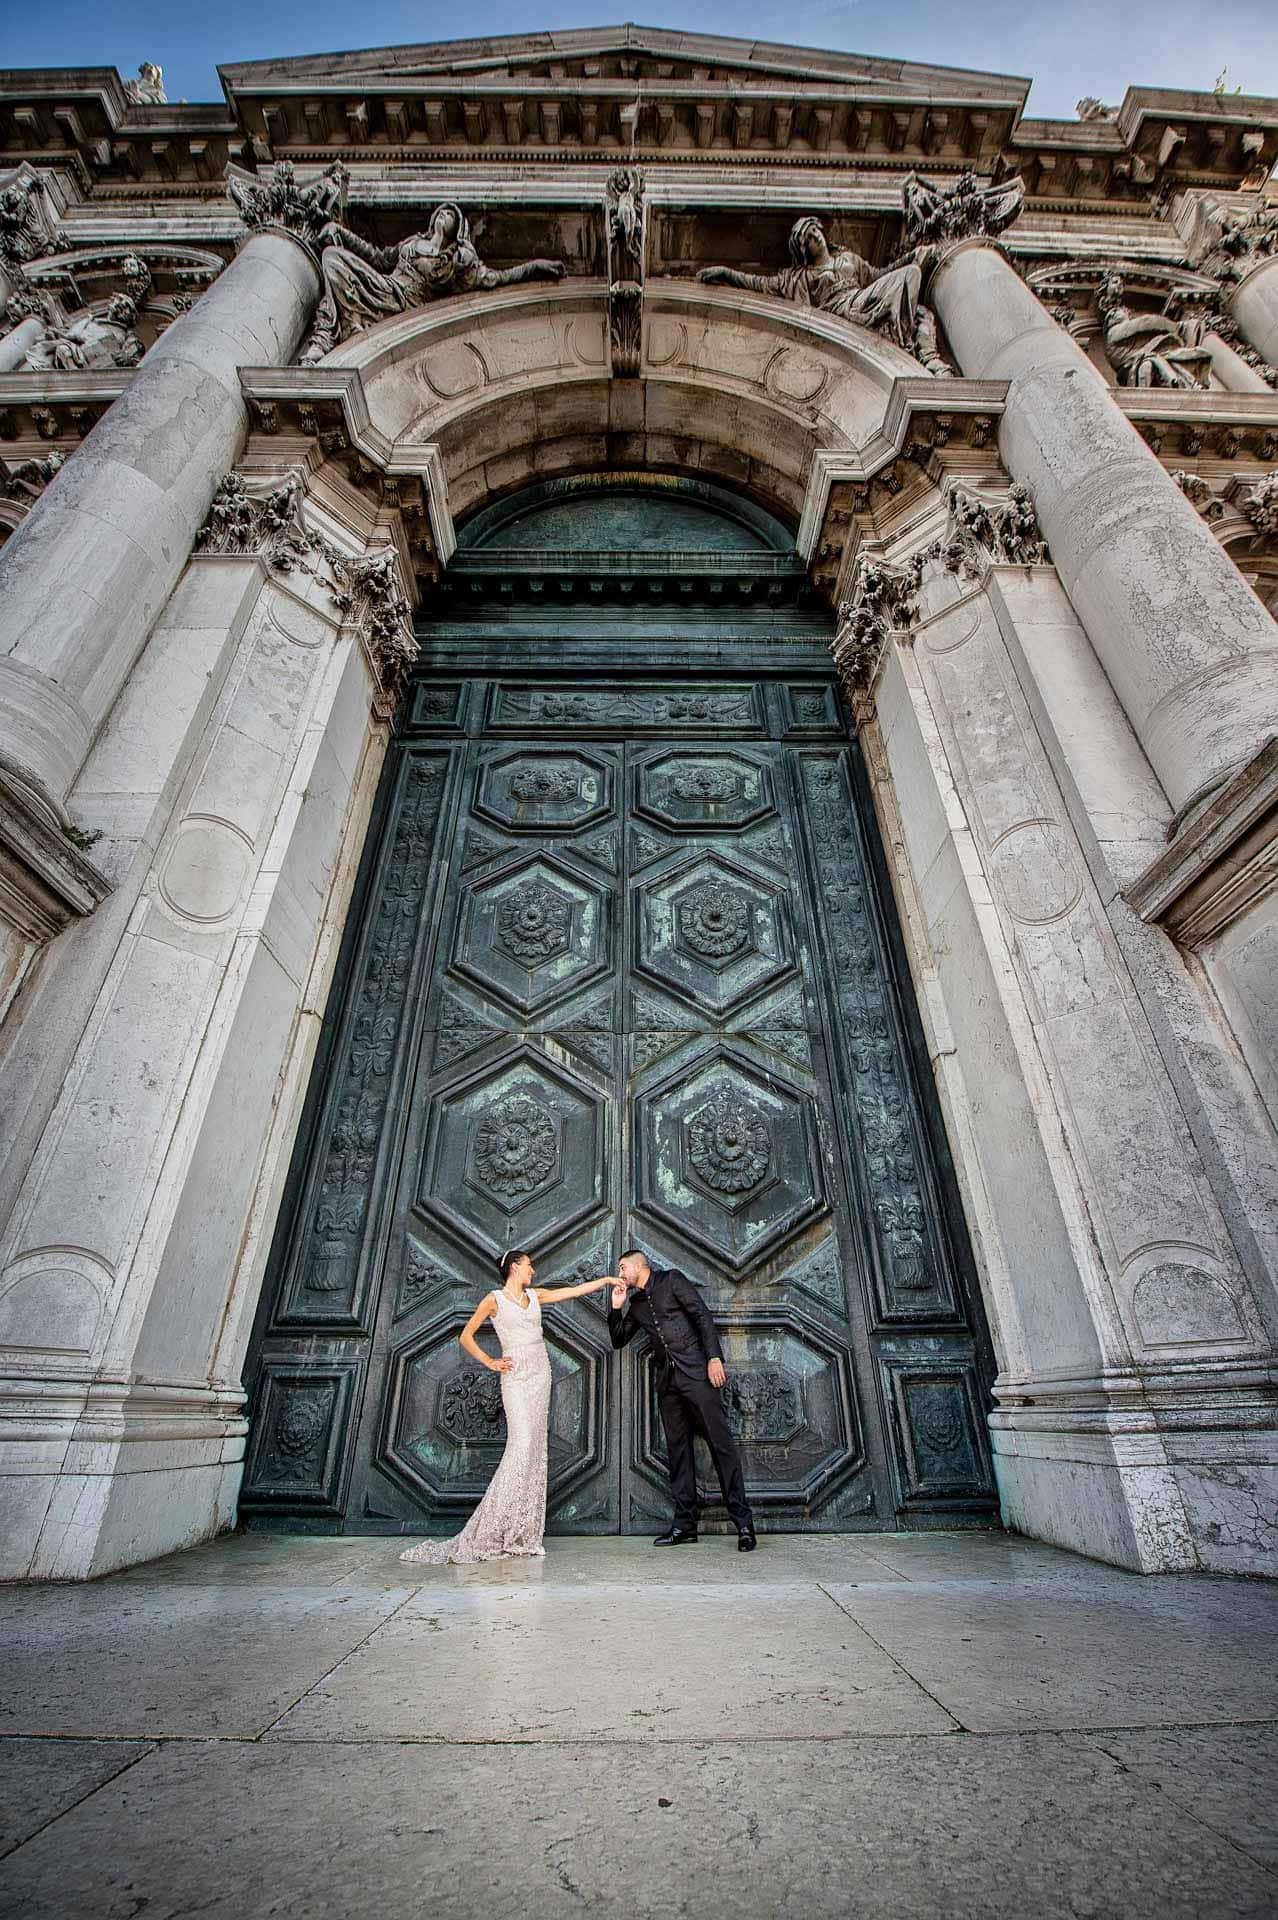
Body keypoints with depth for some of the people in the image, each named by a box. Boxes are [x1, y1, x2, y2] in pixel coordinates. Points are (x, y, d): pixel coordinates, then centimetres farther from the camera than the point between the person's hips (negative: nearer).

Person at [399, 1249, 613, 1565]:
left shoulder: (535, 1296, 14)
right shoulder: (494, 1299, 0)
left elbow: (575, 1290, 15)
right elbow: (466, 1336, 3)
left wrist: (606, 1280, 11)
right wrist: (490, 1362, -4)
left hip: (540, 1375, 6)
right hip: (516, 1377, -6)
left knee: (536, 1448, 4)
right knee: (522, 1445, -15)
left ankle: (523, 1536, 10)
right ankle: (488, 1535, -7)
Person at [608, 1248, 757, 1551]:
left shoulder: (671, 1279, 0)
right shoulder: (636, 1303, 18)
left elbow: (702, 1315, -7)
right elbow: (618, 1340, 22)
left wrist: (714, 1356, -16)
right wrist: (616, 1307, 8)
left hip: (695, 1371, -6)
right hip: (667, 1379, 6)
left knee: (720, 1443, -6)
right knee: (677, 1449, 7)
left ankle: (743, 1523, -1)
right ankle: (684, 1524, 14)